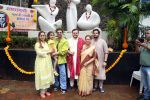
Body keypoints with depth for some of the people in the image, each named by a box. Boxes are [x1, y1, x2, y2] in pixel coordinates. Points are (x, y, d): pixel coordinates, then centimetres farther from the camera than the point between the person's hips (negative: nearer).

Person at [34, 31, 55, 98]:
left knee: (47, 76, 9)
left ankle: (45, 90, 22)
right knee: (42, 76, -1)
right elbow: (39, 53, -16)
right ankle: (42, 92, 12)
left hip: (47, 62, 6)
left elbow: (50, 51, 11)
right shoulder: (37, 44, -5)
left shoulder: (46, 43, 12)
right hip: (41, 62, -5)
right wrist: (48, 52, -9)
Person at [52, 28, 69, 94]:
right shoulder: (54, 40, 10)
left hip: (61, 60, -4)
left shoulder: (65, 41, -4)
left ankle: (63, 88, 11)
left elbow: (64, 51, -13)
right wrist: (52, 53, -10)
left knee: (62, 74, 0)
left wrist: (55, 53, -15)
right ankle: (56, 85, 31)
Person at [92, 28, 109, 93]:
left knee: (101, 74, 5)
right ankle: (95, 86, 26)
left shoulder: (102, 41, -5)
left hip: (101, 61, -1)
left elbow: (106, 52, -5)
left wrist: (105, 61, -10)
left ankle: (101, 87, 20)